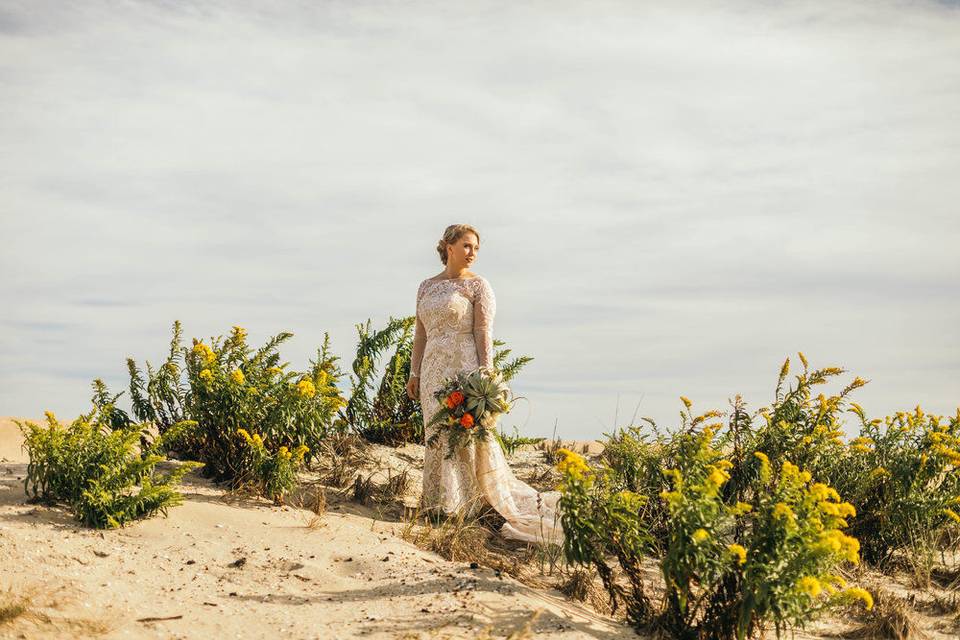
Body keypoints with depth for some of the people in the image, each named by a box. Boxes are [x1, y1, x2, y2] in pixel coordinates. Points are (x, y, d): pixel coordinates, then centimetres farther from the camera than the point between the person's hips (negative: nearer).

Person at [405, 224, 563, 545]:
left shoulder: (477, 285, -1)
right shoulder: (426, 286, 14)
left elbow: (483, 332, -7)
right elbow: (420, 333, 16)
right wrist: (414, 373, 12)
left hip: (465, 368, -5)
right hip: (434, 371, 5)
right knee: (439, 435, 6)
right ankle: (443, 503, 12)